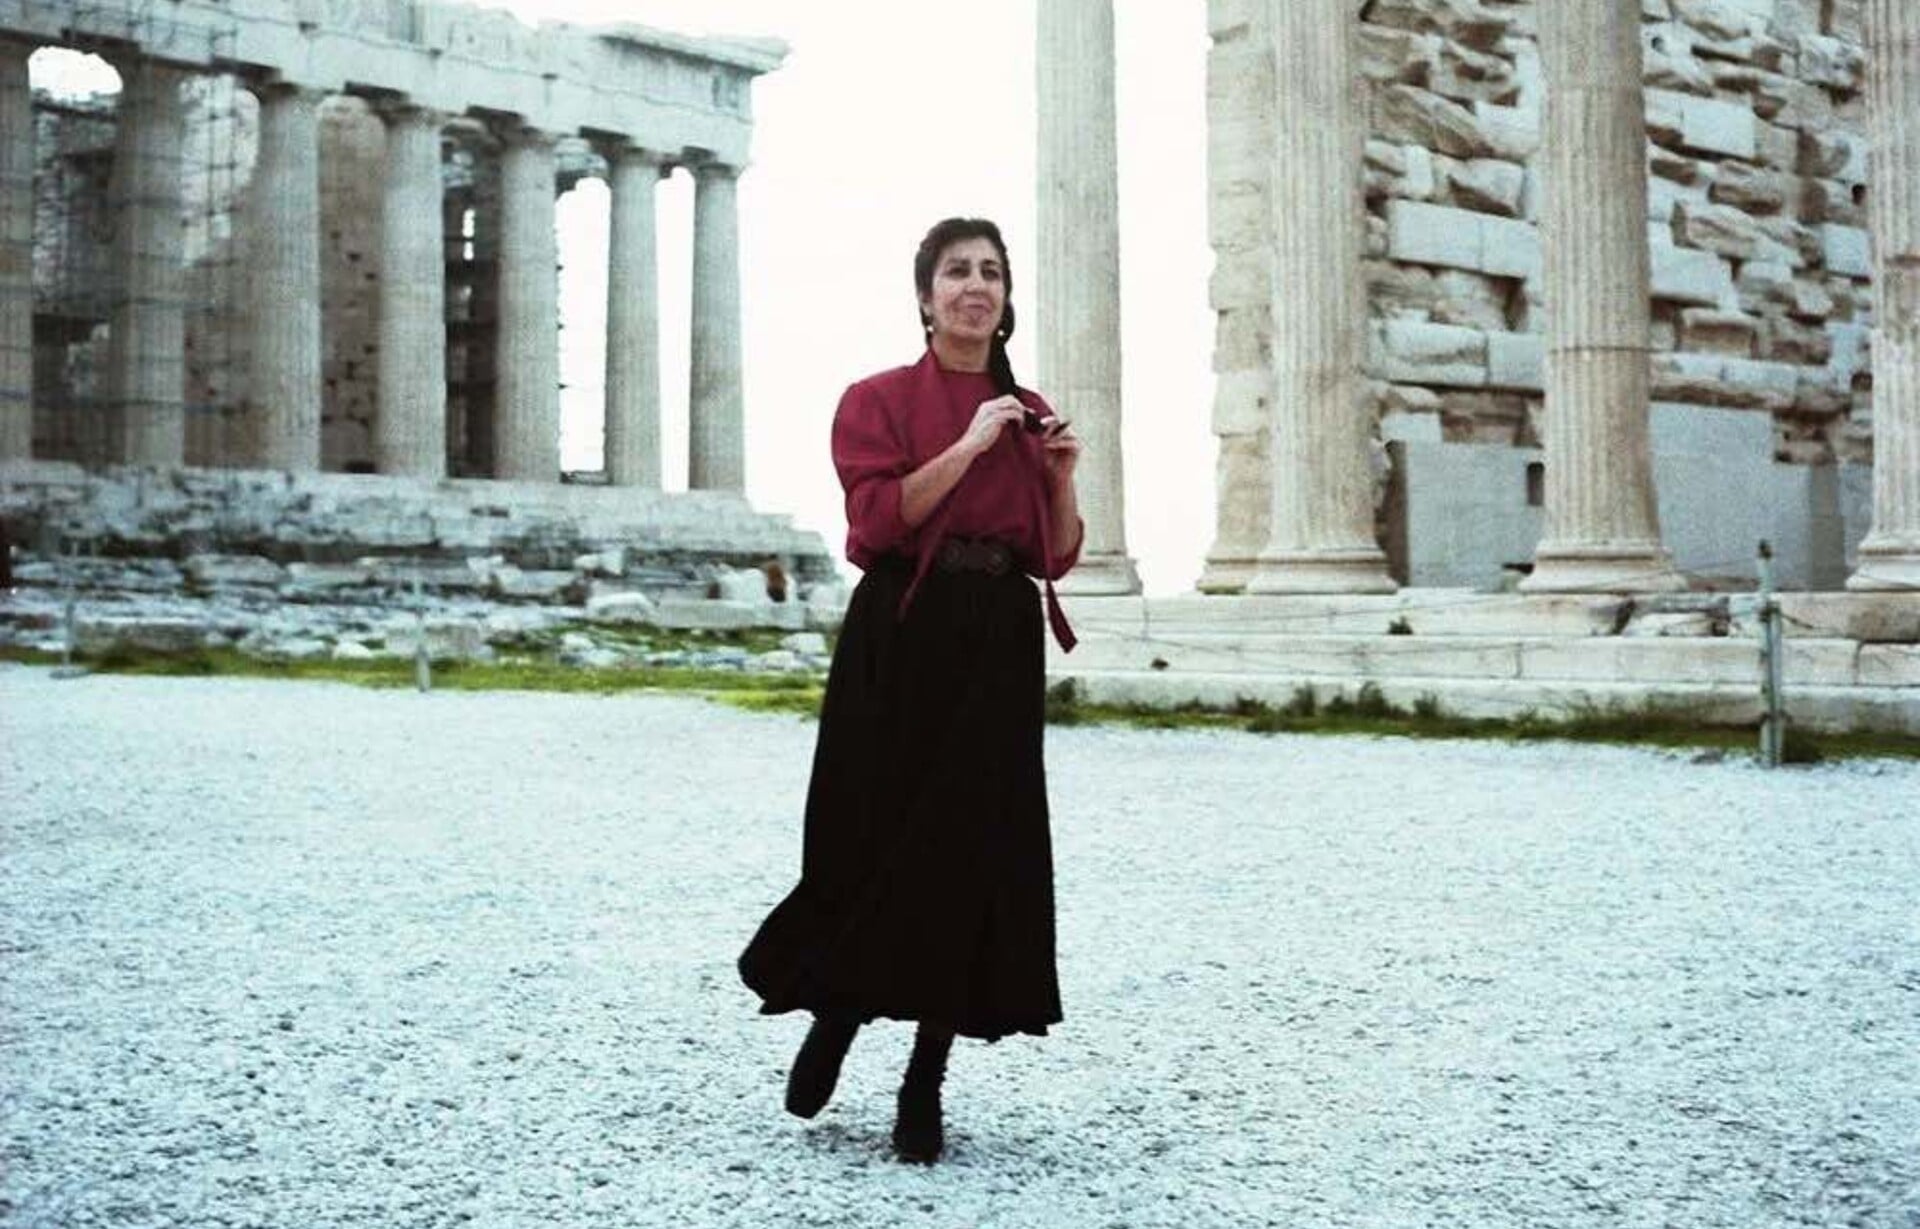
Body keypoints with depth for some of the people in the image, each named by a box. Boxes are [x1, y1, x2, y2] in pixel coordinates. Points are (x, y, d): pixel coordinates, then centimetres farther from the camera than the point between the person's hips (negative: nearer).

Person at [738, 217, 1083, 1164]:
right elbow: (878, 520, -13)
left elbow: (1055, 557, 13)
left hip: (1000, 650, 4)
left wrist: (1062, 476, -3)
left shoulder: (1029, 412, 14)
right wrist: (969, 446, -16)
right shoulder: (878, 399, 2)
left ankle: (926, 1083, 9)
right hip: (900, 637, -3)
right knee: (875, 838, -2)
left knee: (974, 853, 1)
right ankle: (835, 1017, 25)